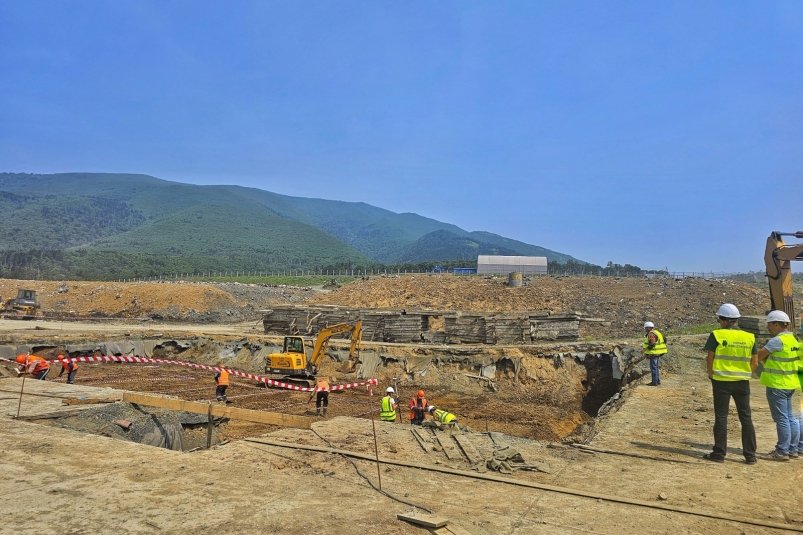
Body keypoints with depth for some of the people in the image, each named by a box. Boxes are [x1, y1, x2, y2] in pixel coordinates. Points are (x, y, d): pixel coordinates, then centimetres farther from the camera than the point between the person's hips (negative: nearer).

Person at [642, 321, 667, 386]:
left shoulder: (651, 334, -17)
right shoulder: (656, 332, 16)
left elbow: (652, 344, -24)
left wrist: (644, 349, -17)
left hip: (654, 353, -11)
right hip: (657, 353, 11)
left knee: (653, 368, -5)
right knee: (655, 367, 19)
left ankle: (654, 382, -1)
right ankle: (657, 381, 26)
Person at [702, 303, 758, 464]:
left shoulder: (717, 335, -10)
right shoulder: (749, 337, 3)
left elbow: (709, 359, -9)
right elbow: (754, 363, 6)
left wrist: (711, 375, 6)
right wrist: (744, 375, 16)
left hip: (721, 381, -3)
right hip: (742, 382, 3)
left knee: (721, 417, 4)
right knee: (746, 418, 11)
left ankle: (719, 454, 9)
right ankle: (750, 455, 15)